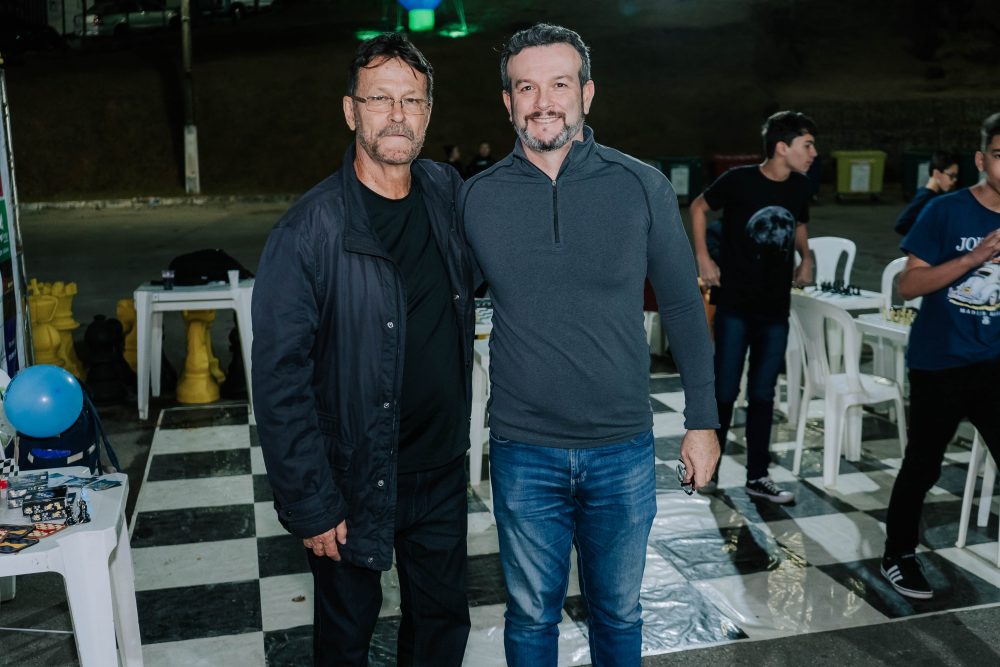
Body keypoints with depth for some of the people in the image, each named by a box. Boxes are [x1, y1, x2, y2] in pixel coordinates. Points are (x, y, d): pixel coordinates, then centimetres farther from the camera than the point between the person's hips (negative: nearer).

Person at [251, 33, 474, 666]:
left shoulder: (448, 192, -1)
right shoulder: (311, 228, -18)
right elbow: (280, 378, -16)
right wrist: (311, 505, -15)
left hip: (443, 471, 5)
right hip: (356, 483, -4)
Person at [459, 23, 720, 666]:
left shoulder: (642, 187, -6)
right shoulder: (477, 197, -4)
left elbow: (683, 305, 2)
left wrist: (702, 420, 3)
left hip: (623, 449, 0)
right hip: (523, 452, 0)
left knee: (618, 612, 19)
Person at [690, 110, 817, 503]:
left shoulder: (801, 187, 4)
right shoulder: (739, 180, -11)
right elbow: (699, 208, 4)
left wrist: (806, 258, 6)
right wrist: (703, 257, -3)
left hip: (776, 309, 5)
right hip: (735, 304, -4)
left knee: (762, 395, 10)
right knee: (724, 391, 2)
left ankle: (757, 478, 19)